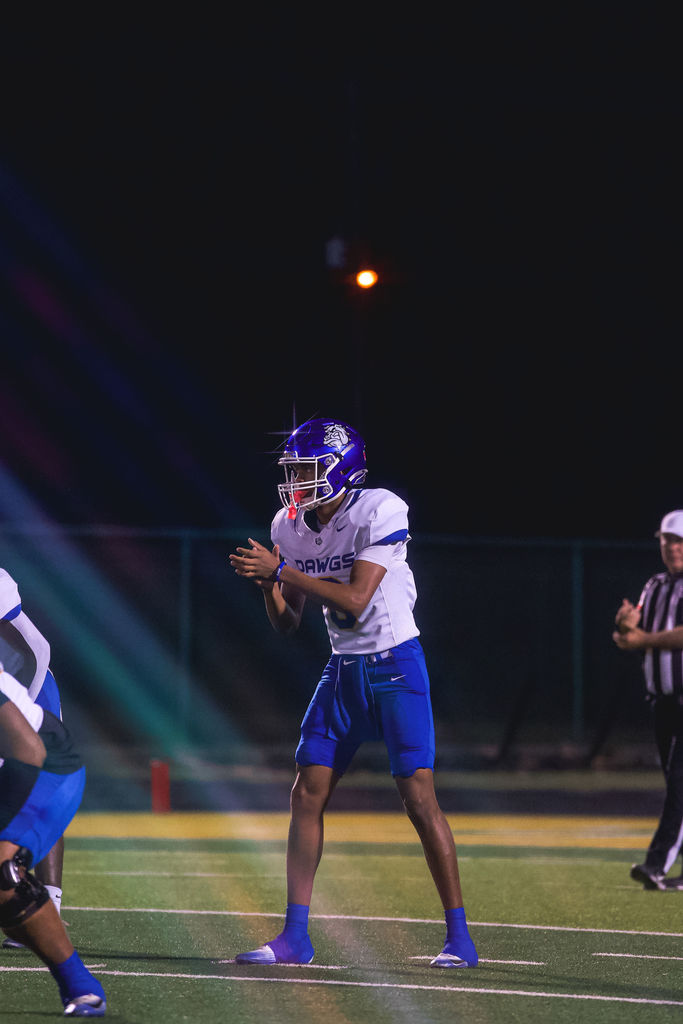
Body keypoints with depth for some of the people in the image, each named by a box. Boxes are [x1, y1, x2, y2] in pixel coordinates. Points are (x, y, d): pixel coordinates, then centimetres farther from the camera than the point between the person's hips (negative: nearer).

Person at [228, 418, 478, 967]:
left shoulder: (379, 513, -18)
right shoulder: (292, 527, 2)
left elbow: (355, 600, -25)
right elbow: (288, 623, 7)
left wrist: (282, 571, -25)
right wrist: (269, 587, -14)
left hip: (395, 664, -6)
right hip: (343, 670, 7)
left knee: (419, 797, -10)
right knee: (307, 795, 1)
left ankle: (459, 936, -3)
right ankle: (295, 935, 6)